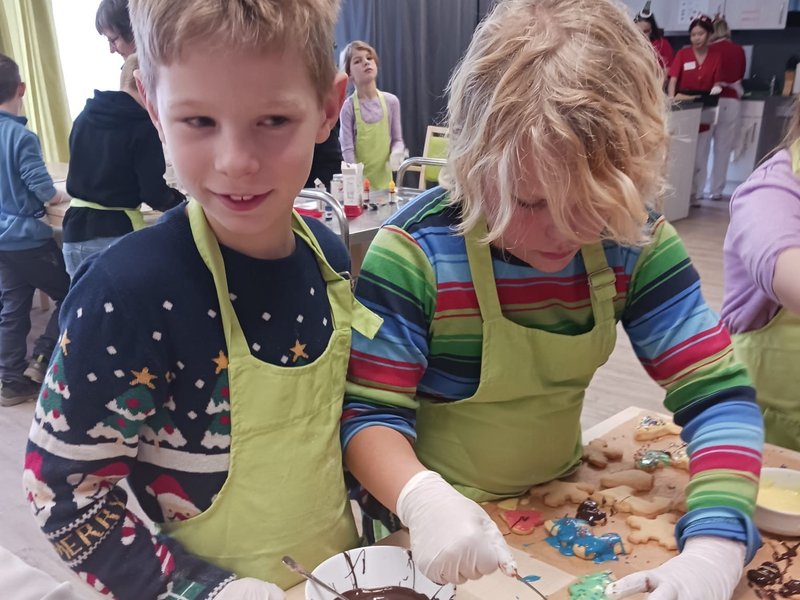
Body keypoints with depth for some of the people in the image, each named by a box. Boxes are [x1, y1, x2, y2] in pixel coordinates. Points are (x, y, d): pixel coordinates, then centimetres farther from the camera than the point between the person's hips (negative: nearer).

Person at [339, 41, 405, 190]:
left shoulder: (391, 101, -2)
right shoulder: (349, 106, -10)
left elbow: (397, 140, 5)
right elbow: (347, 149, -12)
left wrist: (396, 153, -16)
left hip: (384, 179, 3)